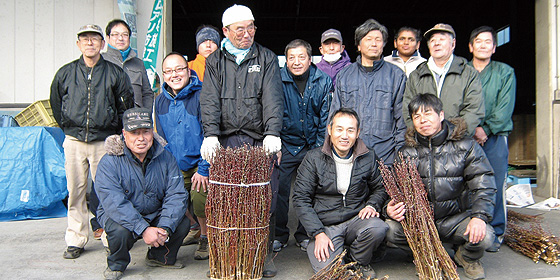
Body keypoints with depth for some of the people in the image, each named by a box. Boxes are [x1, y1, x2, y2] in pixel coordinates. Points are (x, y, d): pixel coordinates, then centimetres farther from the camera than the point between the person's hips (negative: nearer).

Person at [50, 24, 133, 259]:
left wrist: (114, 133, 6)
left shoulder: (115, 73, 2)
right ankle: (75, 240, 17)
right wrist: (69, 128, 16)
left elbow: (126, 106, 7)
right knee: (76, 191, 6)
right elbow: (56, 104, 20)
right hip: (74, 141, 2)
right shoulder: (65, 73, 7)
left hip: (104, 141, -2)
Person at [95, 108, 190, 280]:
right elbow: (114, 203, -26)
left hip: (155, 216, 3)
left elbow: (176, 195, -13)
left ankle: (160, 257, 12)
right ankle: (116, 265, 2)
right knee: (121, 230, -33)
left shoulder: (165, 157, -7)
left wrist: (165, 228, -28)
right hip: (120, 217, -3)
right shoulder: (109, 162, -16)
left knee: (182, 223, -19)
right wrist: (143, 229, -36)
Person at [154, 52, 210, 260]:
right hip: (175, 166, 6)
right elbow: (162, 139, 15)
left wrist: (204, 169, -16)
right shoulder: (161, 100, 6)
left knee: (199, 198, -21)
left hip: (200, 163, -5)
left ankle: (206, 237, 8)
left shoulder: (201, 96, -14)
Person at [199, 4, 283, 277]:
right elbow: (209, 101, 1)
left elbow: (273, 98, -3)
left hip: (260, 141, 0)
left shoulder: (267, 58, 10)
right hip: (226, 140, 1)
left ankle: (265, 254, 15)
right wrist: (211, 134, -15)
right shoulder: (215, 61, 13)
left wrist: (272, 133, -18)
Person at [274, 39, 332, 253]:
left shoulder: (324, 81, -2)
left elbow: (326, 119, 1)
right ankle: (279, 235, 18)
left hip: (313, 146, 1)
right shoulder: (278, 80, -5)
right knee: (279, 190, 0)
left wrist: (319, 149, -3)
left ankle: (305, 235, 23)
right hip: (286, 145, -1)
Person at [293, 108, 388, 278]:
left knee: (378, 229, -30)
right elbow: (301, 199, -5)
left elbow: (379, 188, 18)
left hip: (356, 220, 2)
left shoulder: (368, 158, 3)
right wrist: (318, 233, -13)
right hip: (325, 225, -2)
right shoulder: (313, 159, -4)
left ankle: (358, 262, 2)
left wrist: (372, 205, -5)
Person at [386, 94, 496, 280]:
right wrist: (392, 209, -22)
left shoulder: (465, 146, -2)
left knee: (484, 236, -29)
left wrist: (480, 216, -24)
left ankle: (467, 258, 11)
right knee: (390, 229, -25)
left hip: (454, 218, -1)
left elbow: (483, 185, -7)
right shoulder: (407, 153, 4)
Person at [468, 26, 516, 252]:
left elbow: (505, 108, 0)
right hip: (465, 136, 1)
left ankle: (495, 233, 9)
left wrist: (486, 129, -11)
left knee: (495, 184, -3)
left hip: (495, 136, 0)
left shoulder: (505, 72, 10)